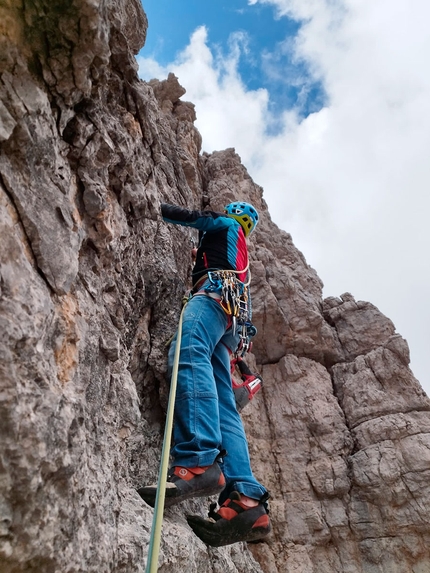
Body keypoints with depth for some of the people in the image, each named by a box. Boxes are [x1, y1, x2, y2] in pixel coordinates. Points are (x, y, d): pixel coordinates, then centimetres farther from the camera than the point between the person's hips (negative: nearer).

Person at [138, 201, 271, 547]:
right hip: (231, 324, 7)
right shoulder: (240, 255, 43)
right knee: (222, 404, -12)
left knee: (189, 351, -35)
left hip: (216, 291, -7)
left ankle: (199, 461, -53)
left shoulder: (226, 225, 25)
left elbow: (183, 216, 19)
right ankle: (246, 500, -26)